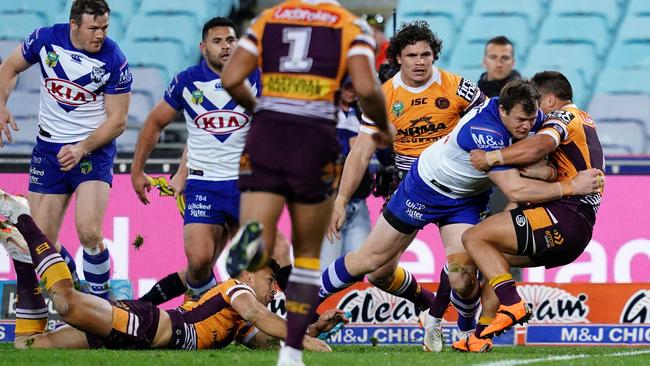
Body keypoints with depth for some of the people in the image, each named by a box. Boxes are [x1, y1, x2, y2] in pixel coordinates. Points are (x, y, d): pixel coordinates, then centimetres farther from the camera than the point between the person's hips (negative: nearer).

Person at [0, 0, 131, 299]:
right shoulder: (45, 39, -7)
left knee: (89, 233, -22)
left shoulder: (114, 60, -14)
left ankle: (100, 299, 0)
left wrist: (82, 148, -21)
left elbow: (117, 119, -9)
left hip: (94, 149, -3)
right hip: (49, 148, 3)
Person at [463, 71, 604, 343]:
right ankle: (483, 333, 9)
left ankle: (512, 305, -24)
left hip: (564, 217, -10)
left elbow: (538, 146, -24)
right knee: (493, 257, 18)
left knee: (474, 238, -11)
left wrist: (491, 158, -18)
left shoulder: (564, 116, -3)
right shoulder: (585, 121, 28)